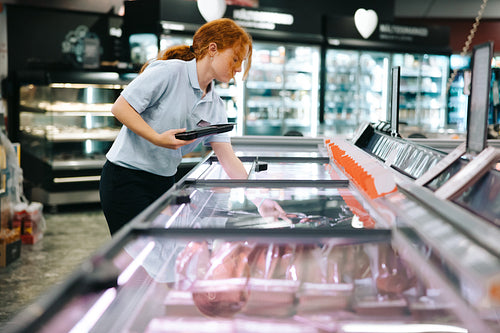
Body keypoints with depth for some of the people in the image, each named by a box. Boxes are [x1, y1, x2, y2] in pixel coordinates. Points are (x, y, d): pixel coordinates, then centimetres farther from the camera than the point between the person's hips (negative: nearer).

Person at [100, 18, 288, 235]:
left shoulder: (215, 107, 7)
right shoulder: (168, 71, -14)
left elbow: (229, 160, 3)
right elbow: (120, 107, -16)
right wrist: (157, 138, -26)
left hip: (164, 184, 7)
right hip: (126, 179, -7)